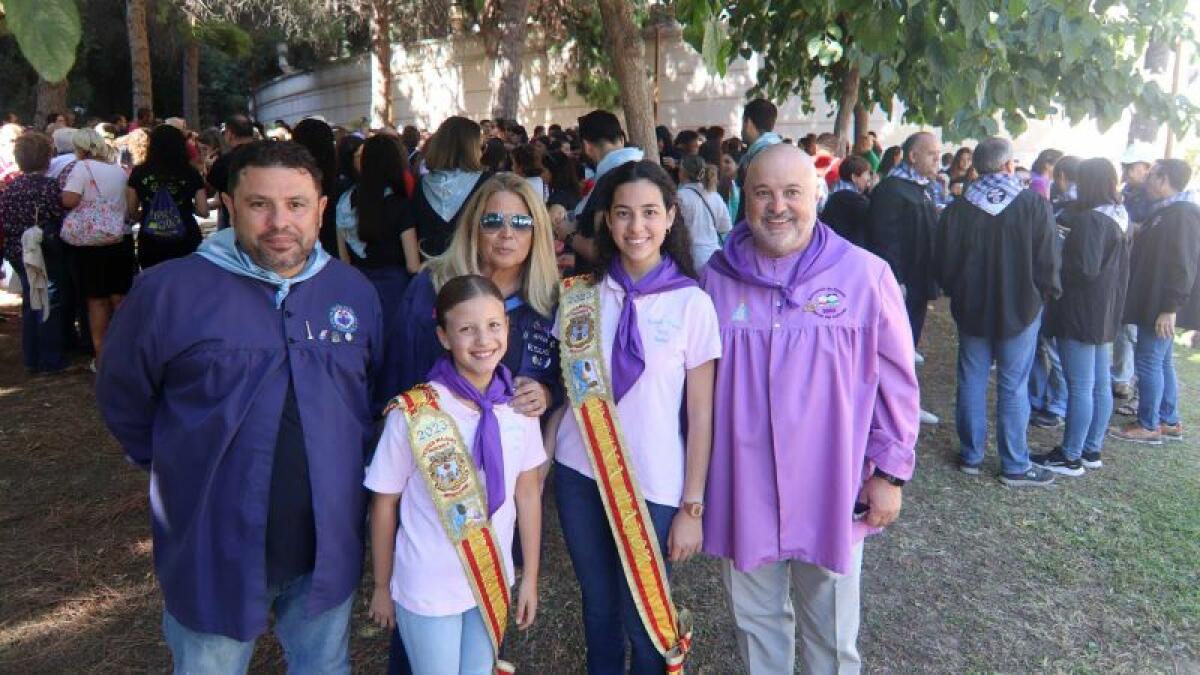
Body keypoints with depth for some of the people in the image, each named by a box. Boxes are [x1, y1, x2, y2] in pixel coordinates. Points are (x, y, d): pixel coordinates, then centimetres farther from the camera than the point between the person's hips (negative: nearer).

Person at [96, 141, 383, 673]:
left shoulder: (354, 291, -2)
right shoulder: (170, 290, -13)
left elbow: (377, 393, 11)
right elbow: (121, 398, -1)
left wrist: (345, 466, 5)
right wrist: (181, 468, 2)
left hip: (330, 546, 3)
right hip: (215, 553, -2)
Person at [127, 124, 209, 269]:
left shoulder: (139, 173, 0)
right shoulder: (190, 173, -2)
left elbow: (131, 212, 5)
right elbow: (203, 212, -2)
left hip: (151, 245, 1)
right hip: (185, 243, -1)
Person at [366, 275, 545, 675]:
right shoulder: (413, 414, -20)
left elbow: (527, 492, 1)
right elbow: (384, 504, -8)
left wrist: (530, 578, 6)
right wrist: (381, 587, 1)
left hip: (495, 582, 4)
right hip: (427, 589, -3)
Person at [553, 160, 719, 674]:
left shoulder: (692, 303, -9)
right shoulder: (581, 295, -1)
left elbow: (701, 413, -6)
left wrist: (692, 507, -5)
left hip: (654, 487, -3)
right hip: (580, 474, 3)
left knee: (643, 613, 11)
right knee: (598, 603, 18)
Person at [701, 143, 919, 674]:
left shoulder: (865, 275, -10)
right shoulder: (717, 277, -2)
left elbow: (896, 382, -3)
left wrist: (890, 472, -3)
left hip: (831, 491, -2)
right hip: (741, 490, 2)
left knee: (830, 632, 18)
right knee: (754, 618, 21)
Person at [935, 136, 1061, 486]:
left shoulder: (957, 209, -6)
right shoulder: (1035, 205, -11)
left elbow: (944, 267, -1)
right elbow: (1047, 263, -9)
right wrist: (1047, 294, 10)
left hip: (971, 310, 2)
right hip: (1020, 310, -2)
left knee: (972, 383, 12)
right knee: (1013, 388, 5)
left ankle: (971, 455, 21)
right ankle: (1015, 466, 14)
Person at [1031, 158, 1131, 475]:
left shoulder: (1090, 220, -19)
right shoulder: (1119, 217, 11)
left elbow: (1085, 268, -24)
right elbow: (1121, 268, 18)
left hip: (1081, 314, -10)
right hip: (1106, 313, 10)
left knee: (1080, 387, -4)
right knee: (1100, 384, 14)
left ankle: (1070, 457, 4)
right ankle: (1092, 450, 24)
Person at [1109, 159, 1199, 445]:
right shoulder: (1166, 211, 15)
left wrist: (1169, 308, -25)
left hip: (1162, 306, -10)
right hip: (1156, 302, 10)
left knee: (1149, 360, -5)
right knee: (1162, 361, 16)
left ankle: (1149, 426, 3)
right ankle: (1169, 422, 25)